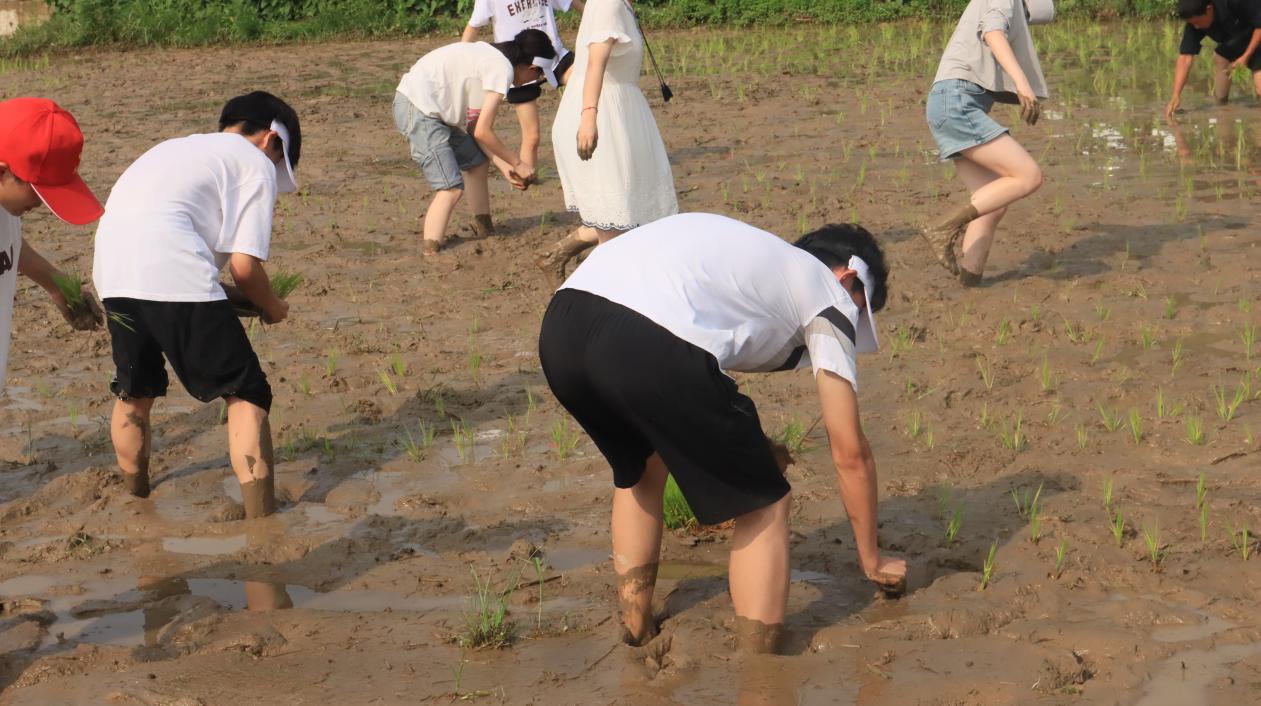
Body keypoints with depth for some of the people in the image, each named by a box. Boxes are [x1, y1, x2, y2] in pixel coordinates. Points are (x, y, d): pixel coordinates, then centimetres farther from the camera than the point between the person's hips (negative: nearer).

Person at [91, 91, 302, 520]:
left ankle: (135, 499, 44)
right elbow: (244, 264, 0)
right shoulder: (257, 164, 11)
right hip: (174, 278, -7)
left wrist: (227, 294, 26)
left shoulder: (179, 148, 33)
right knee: (246, 393, 5)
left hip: (111, 271, 7)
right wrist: (271, 306, 19)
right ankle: (261, 520, 1)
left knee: (135, 393, 28)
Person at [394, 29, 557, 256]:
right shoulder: (502, 69, -13)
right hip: (417, 109, -10)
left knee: (477, 163, 21)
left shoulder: (491, 57, 15)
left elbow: (474, 127, 13)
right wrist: (518, 164, -3)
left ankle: (485, 230, 35)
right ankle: (430, 253, -19)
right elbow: (482, 132, -15)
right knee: (452, 187, -15)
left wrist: (504, 165, 8)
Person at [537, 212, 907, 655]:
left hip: (559, 325, 8)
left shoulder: (748, 253, 38)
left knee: (639, 469, 35)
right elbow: (850, 453, 21)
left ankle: (636, 644, 41)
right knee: (763, 506, 14)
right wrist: (872, 560, 33)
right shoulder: (829, 294, 20)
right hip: (646, 347, -7)